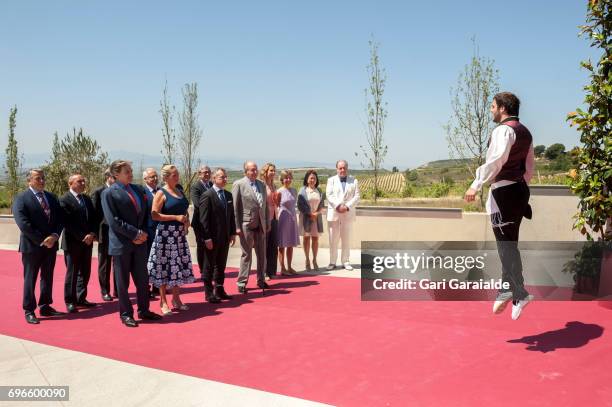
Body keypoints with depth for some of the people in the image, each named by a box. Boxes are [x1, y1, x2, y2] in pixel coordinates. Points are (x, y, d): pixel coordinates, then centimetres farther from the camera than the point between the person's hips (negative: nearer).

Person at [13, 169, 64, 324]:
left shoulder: (51, 197, 10)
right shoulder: (21, 199, -7)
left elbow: (60, 219, 6)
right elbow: (23, 224, -16)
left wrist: (54, 236, -11)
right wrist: (42, 240, -18)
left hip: (51, 245, 6)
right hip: (32, 246, -5)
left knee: (47, 277, 12)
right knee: (30, 279, 4)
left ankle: (45, 306, 23)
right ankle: (29, 311, 12)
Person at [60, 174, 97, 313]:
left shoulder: (87, 199, 13)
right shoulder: (64, 200, -8)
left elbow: (93, 218, 11)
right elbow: (68, 223, -15)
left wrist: (92, 234, -5)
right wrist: (83, 237, -16)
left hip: (87, 241, 6)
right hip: (72, 242, -6)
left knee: (85, 272, 10)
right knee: (72, 273, 1)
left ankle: (81, 298, 19)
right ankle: (70, 301, 10)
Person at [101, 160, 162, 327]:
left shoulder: (138, 189, 11)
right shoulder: (109, 193, -7)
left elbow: (145, 213, 15)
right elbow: (113, 220, -14)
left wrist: (143, 232, -1)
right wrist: (134, 234, -15)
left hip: (140, 241, 5)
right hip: (121, 243, -5)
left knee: (142, 279, 11)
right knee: (122, 281, 5)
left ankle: (144, 310, 23)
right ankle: (126, 314, 16)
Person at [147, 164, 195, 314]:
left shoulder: (180, 192, 13)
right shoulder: (161, 193, -8)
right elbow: (155, 215, -16)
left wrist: (186, 220, 6)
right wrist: (176, 217, -18)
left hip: (180, 234, 7)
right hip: (166, 233, -7)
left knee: (178, 266, 10)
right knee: (165, 267, -1)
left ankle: (176, 298, 23)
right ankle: (163, 302, 11)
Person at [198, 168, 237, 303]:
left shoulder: (229, 195, 10)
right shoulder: (207, 195, -11)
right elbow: (204, 219, -14)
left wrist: (233, 233, 9)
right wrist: (207, 238, -17)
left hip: (225, 237, 6)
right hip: (212, 237, -6)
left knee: (221, 265, 14)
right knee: (210, 265, 5)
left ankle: (219, 290, 25)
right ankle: (209, 292, 15)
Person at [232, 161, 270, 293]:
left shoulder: (262, 185, 11)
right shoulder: (238, 184, -6)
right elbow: (234, 207, -9)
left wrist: (267, 223, 10)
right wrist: (237, 226, -13)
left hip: (260, 225, 5)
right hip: (246, 225, -5)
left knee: (262, 254, 12)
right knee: (246, 254, 1)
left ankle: (261, 280, 26)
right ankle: (242, 282, 11)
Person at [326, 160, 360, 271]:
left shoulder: (354, 181, 9)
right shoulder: (331, 180, 8)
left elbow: (356, 197, 1)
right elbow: (329, 195, -4)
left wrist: (347, 207, -13)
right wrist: (338, 206, -17)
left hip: (348, 214, 1)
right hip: (334, 213, 0)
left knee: (346, 240, 5)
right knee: (333, 240, 2)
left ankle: (345, 262, 13)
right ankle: (332, 262, 10)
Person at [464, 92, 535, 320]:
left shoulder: (504, 130, -12)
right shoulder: (524, 132, 18)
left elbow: (495, 160, -25)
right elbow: (530, 166, 22)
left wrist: (476, 185, -25)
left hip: (504, 192, -9)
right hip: (519, 190, 9)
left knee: (506, 246, -5)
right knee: (508, 244, 14)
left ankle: (520, 294, -4)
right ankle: (505, 293, 20)